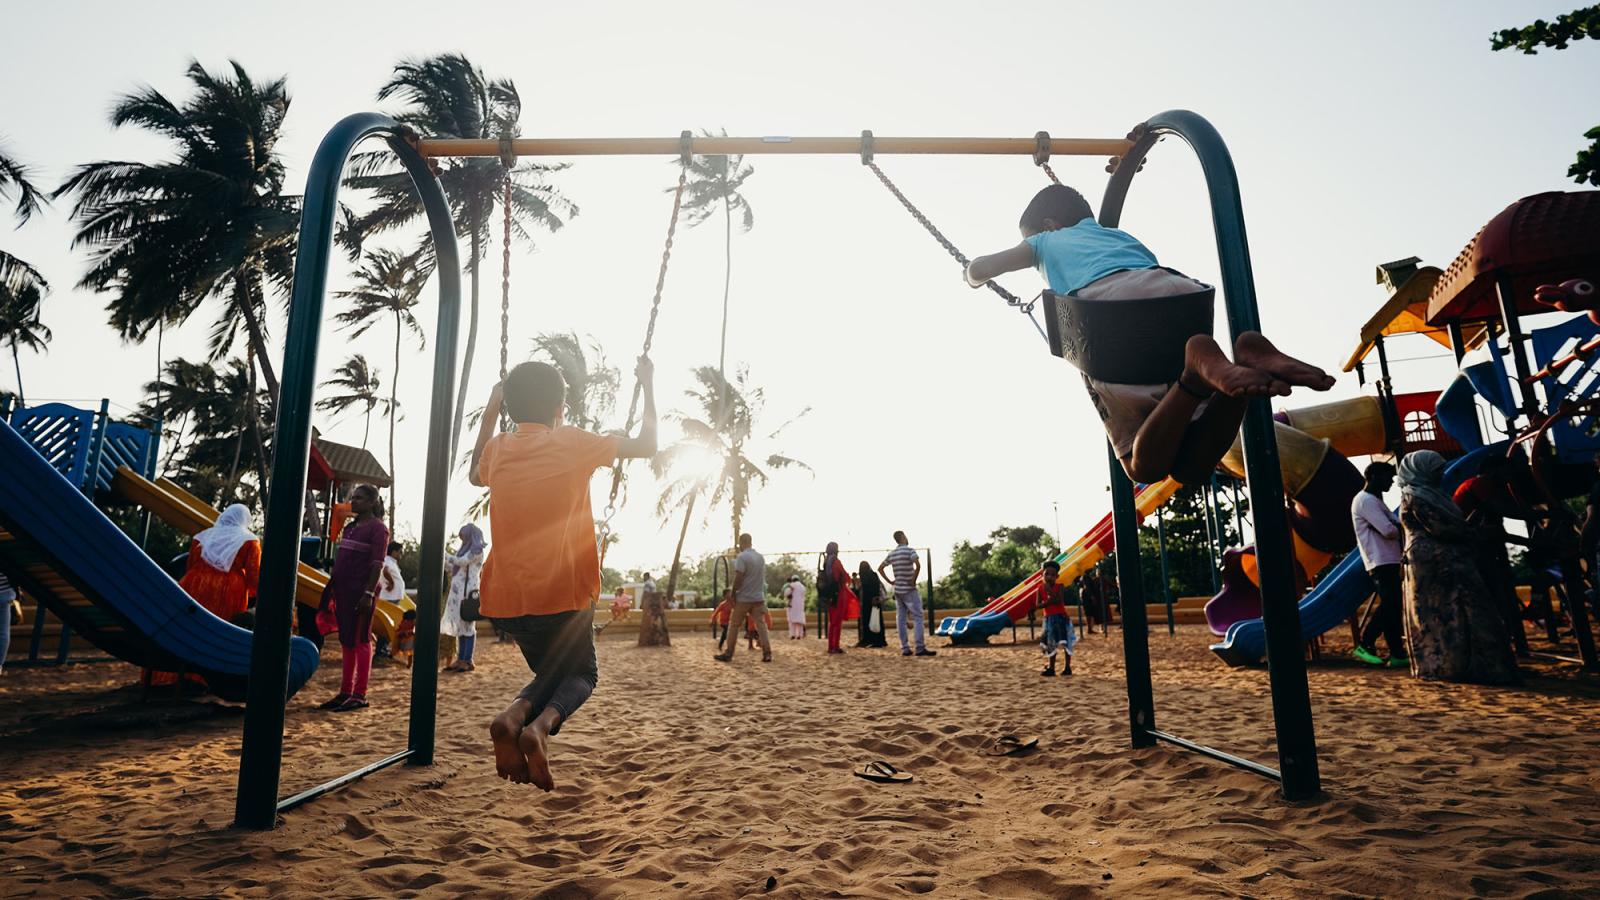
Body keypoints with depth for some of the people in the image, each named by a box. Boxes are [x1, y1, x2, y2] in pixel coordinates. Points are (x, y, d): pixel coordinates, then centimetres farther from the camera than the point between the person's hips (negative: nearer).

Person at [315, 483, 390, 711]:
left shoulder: (377, 528, -7)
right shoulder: (350, 526, 16)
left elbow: (377, 564, -14)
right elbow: (341, 560, 19)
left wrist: (369, 593, -21)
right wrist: (331, 589, 14)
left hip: (361, 592, -8)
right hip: (343, 590, 8)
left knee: (359, 641, -4)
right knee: (346, 641, 11)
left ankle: (359, 695, 1)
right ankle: (345, 692, 19)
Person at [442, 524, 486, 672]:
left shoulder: (477, 550, -4)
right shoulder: (463, 550, 20)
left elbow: (460, 562, -15)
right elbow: (451, 569, 20)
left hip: (468, 591, -8)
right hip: (457, 591, 8)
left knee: (467, 624, -8)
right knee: (459, 625, 7)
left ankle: (468, 661, -7)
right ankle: (460, 659, 10)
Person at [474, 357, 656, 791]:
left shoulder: (499, 448, 6)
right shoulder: (572, 442, -5)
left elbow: (475, 475, 32)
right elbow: (646, 445, 5)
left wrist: (490, 412, 31)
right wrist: (648, 385, 14)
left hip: (506, 598, 5)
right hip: (563, 595, -4)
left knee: (551, 671, 26)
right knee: (581, 674, 19)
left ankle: (513, 716, -8)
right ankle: (539, 726, -13)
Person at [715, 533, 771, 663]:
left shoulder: (741, 557, -12)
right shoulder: (761, 557, 10)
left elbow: (738, 578, -16)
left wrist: (733, 594, -8)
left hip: (743, 598, -6)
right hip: (759, 598, 6)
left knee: (734, 625, 4)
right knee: (761, 625, 5)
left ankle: (728, 654, 9)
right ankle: (767, 654, -2)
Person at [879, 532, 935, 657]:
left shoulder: (891, 554, 10)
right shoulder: (909, 550, -10)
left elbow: (880, 568, 16)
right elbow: (918, 565, -26)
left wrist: (890, 581, 12)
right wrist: (914, 580, -17)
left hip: (897, 590, 6)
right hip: (909, 590, -6)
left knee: (900, 619, 7)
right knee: (918, 618, -5)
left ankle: (904, 648, 7)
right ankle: (920, 648, -11)